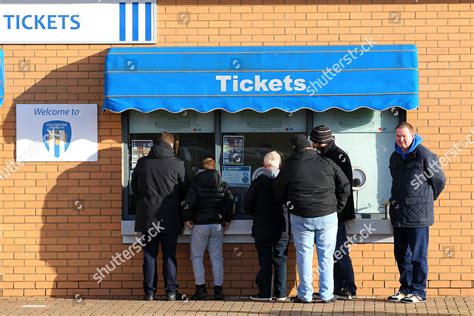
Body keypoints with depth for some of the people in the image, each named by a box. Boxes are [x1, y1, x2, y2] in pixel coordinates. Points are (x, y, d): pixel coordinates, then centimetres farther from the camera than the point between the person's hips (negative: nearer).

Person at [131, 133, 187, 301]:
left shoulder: (142, 163, -2)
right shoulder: (177, 164, -8)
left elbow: (134, 188, 8)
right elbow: (184, 191, 1)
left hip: (147, 216, 1)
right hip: (170, 218, -1)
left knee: (149, 256, 7)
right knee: (169, 256, 6)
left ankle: (149, 292, 7)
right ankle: (171, 291, 5)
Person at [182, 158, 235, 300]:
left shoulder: (195, 183, -4)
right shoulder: (222, 184, 6)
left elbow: (189, 202, -11)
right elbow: (230, 202, 4)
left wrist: (187, 218, 0)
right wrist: (227, 220, 13)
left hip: (200, 224, -3)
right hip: (217, 224, 3)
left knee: (197, 256, 5)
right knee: (217, 257, 6)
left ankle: (201, 288, -4)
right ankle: (218, 290, 1)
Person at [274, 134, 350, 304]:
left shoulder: (290, 167, -2)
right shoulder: (327, 163, 1)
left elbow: (278, 191, 7)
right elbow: (345, 186, 5)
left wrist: (290, 204, 21)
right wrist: (338, 207, 13)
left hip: (301, 218, -1)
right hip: (327, 216, 1)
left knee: (304, 256, 7)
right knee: (326, 256, 6)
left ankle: (305, 294, 9)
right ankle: (326, 294, 7)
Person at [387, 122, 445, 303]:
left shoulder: (424, 155, -9)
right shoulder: (395, 157, 12)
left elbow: (439, 180, 0)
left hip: (418, 214, -7)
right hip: (398, 214, 7)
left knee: (418, 255, -3)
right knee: (401, 254, 10)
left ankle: (418, 291, 3)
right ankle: (406, 288, 19)